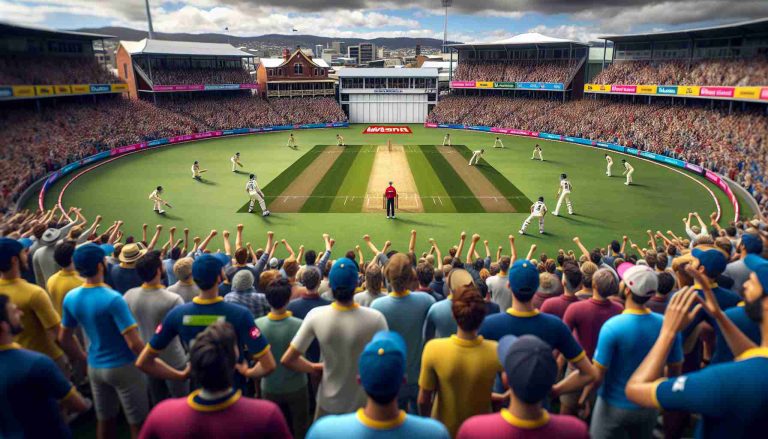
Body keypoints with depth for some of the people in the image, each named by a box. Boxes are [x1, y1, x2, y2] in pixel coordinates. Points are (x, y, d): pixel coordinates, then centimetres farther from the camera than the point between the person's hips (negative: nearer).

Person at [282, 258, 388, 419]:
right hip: (365, 403, 0)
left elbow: (287, 360, -15)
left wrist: (313, 368, 2)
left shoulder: (315, 316, -21)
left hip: (329, 402, 1)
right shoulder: (375, 319, -25)